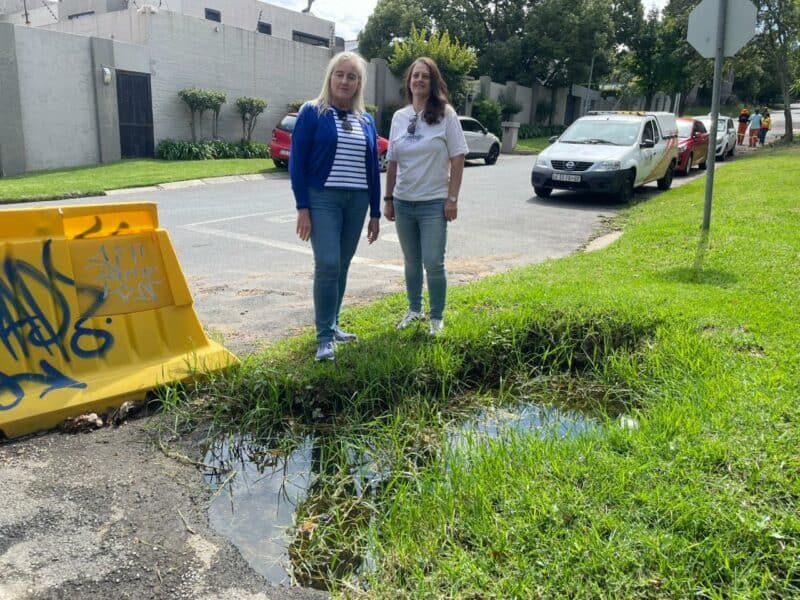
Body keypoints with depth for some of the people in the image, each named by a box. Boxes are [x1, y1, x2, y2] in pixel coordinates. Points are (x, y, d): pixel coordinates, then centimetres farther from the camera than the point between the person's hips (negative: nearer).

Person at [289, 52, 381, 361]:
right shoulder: (312, 112, -2)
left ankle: (331, 324, 23)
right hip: (323, 199, -4)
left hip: (356, 201, 5)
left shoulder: (366, 120, 12)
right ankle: (325, 336, -4)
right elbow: (297, 161, -5)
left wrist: (375, 212, 11)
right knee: (327, 264, -13)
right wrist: (302, 207, -11)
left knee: (342, 266, 9)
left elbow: (373, 168, 14)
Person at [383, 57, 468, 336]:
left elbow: (458, 158, -6)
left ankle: (437, 318, 13)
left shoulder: (445, 114, -4)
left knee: (433, 263, -3)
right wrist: (388, 199, 8)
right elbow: (392, 162, 10)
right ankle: (414, 310, 30)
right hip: (403, 202, 4)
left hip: (434, 203, -4)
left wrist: (452, 198, -11)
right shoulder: (399, 117, 7)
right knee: (411, 262, 14)